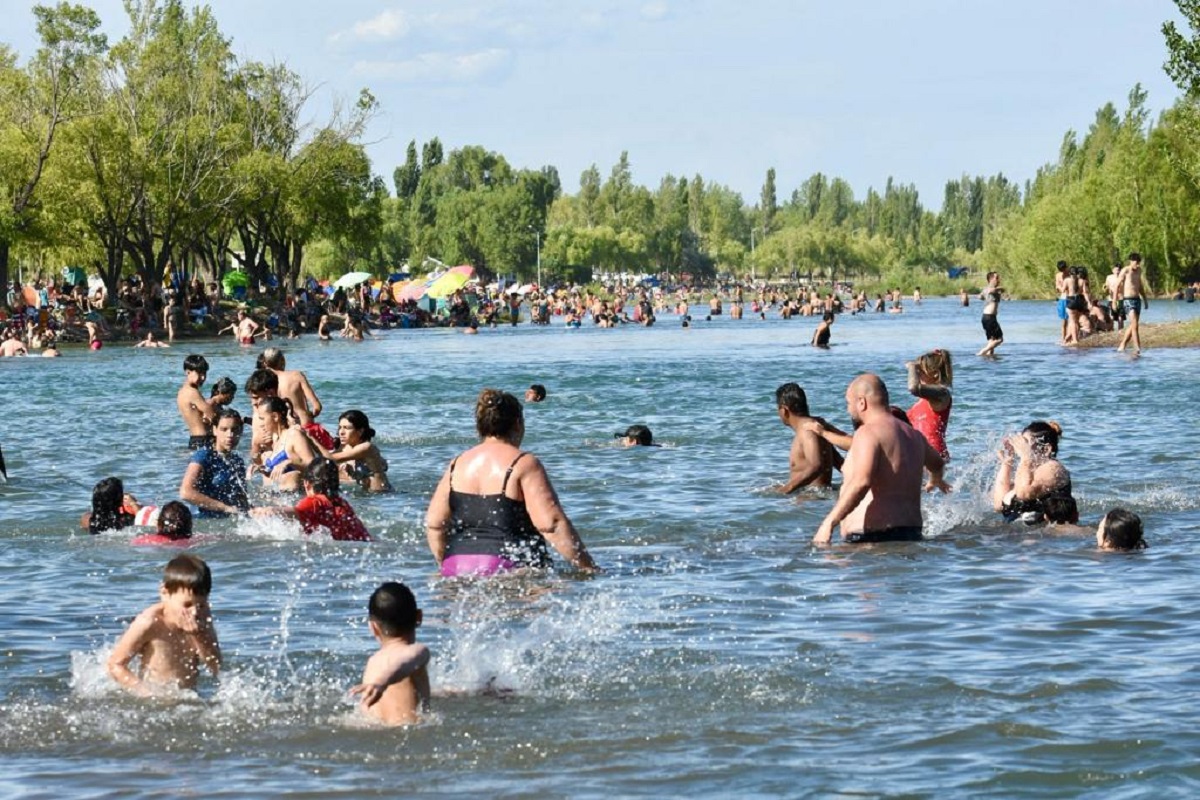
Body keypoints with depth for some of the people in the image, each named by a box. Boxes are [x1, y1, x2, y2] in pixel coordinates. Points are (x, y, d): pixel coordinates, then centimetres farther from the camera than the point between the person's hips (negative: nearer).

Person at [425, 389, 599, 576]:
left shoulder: (458, 464, 14)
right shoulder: (524, 464, -3)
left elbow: (434, 524, 15)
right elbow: (550, 524, -11)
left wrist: (447, 567, 28)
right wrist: (587, 567, -6)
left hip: (459, 571, 6)